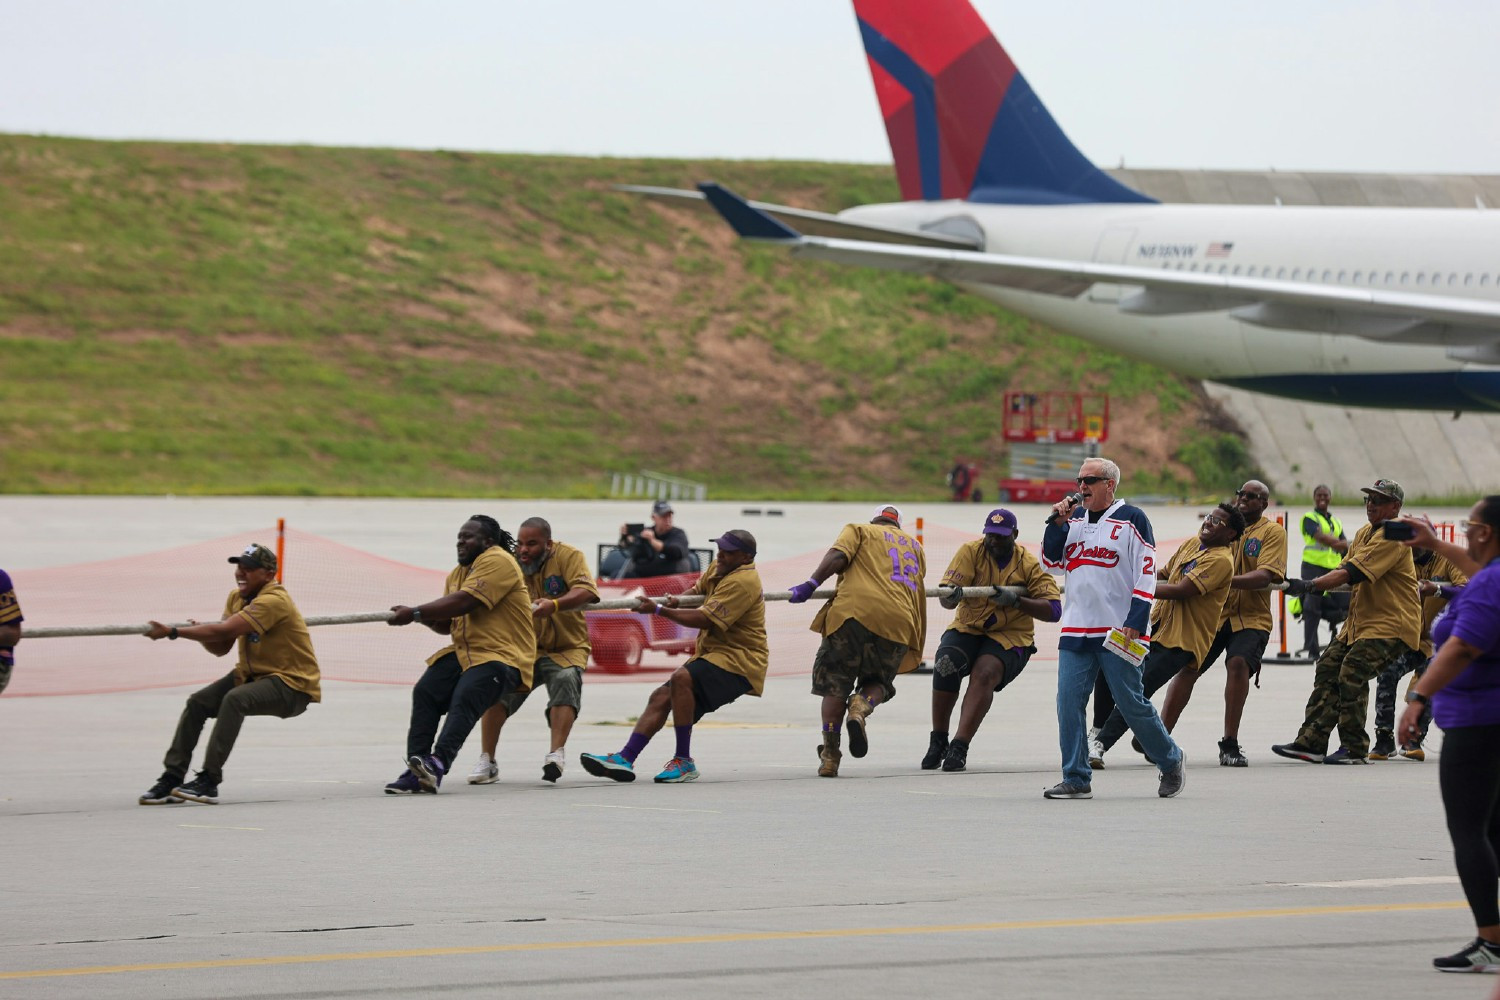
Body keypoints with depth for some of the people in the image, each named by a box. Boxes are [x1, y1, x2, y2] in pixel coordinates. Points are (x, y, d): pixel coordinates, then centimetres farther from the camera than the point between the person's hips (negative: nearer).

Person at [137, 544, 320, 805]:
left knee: (235, 699, -32)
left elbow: (224, 630, -32)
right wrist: (201, 635, -20)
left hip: (293, 685, -9)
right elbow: (222, 647, 3)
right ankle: (172, 779, -5)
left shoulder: (274, 601, -24)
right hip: (252, 675, 9)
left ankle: (209, 781, -32)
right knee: (197, 702, -6)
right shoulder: (237, 598, 6)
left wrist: (173, 632, -31)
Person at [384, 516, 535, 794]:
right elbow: (447, 624, 19)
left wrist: (414, 613, -19)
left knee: (465, 698, -32)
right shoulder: (458, 573, 20)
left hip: (502, 656, -8)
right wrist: (428, 619, -5)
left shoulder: (497, 562, -10)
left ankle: (437, 763, -47)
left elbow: (463, 602, -21)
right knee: (424, 692, -15)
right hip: (464, 653, 8)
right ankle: (415, 768, -24)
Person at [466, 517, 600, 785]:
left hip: (566, 648, -2)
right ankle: (487, 762, -11)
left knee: (566, 680, -31)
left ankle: (556, 755, -35)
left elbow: (586, 591, -25)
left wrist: (554, 605, -43)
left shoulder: (568, 557, -9)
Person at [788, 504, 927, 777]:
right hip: (900, 621, 3)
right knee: (878, 682, 20)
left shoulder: (859, 530, 19)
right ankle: (861, 707, -15)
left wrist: (812, 584, -7)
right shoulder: (916, 547, 30)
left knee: (835, 684, 7)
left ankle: (830, 756, -3)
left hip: (854, 612, -3)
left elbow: (837, 557, -1)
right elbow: (918, 592, 26)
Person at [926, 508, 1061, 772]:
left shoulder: (1029, 564, -4)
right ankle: (938, 742, -12)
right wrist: (950, 597, -37)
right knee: (945, 665, -27)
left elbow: (1053, 610, -11)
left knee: (985, 673, -31)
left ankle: (960, 747, -31)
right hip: (967, 629, 1)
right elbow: (945, 599, -12)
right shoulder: (971, 552, -2)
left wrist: (1016, 601, -25)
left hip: (1010, 636, -1)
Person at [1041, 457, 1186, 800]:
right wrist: (1057, 523, -1)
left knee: (1131, 704, -2)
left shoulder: (1131, 520, -4)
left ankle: (1171, 762, 18)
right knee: (1069, 702, -4)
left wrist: (1134, 623, -15)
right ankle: (1076, 778, 1)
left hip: (1118, 631, -5)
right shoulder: (1074, 519, 14)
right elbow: (1051, 562, 13)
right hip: (1076, 630, 5)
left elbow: (1146, 574, -8)